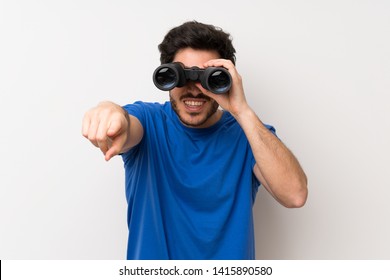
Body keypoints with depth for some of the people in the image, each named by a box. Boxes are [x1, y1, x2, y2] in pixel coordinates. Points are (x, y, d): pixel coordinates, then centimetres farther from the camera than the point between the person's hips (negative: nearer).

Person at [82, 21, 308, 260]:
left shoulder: (248, 133, -6)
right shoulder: (149, 121, -5)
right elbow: (127, 130, -26)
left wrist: (242, 111, -26)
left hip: (229, 255, 0)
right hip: (152, 254, 1)